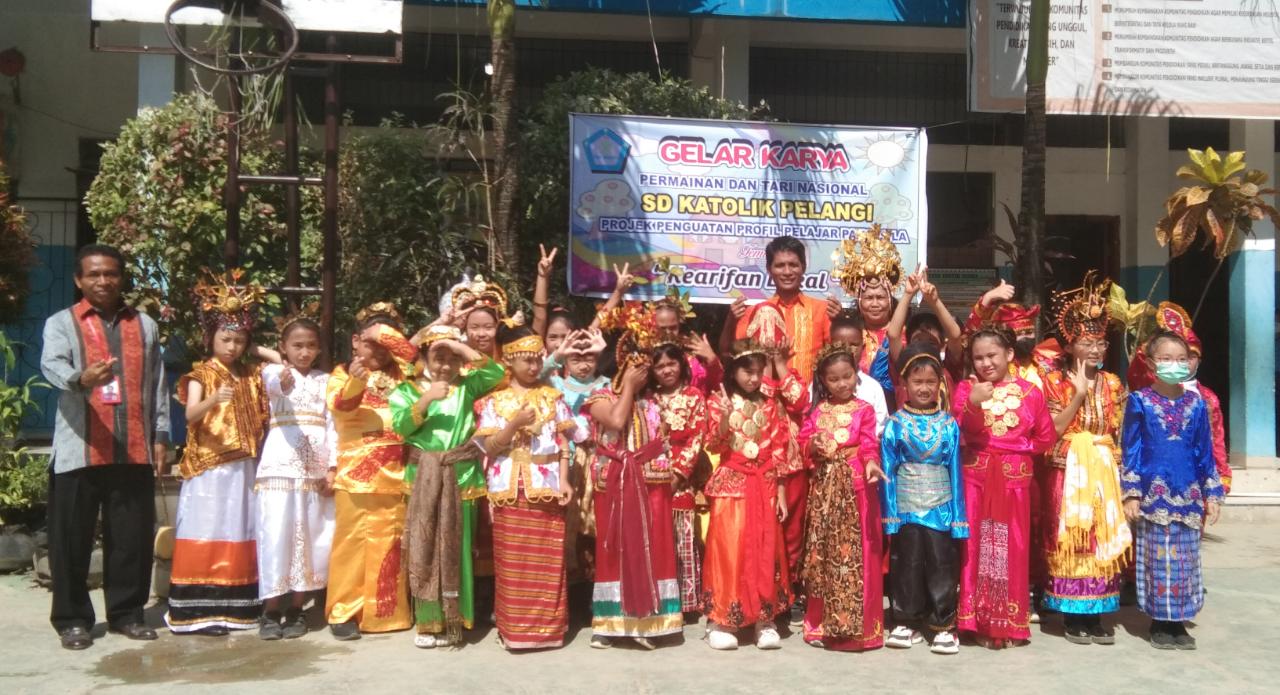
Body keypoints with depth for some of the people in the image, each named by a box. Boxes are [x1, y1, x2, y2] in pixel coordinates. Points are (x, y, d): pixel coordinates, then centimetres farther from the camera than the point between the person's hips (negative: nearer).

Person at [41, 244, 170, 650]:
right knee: (72, 538, 3)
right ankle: (72, 619, 15)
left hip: (134, 450, 3)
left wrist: (160, 435, 7)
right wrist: (81, 379, -36)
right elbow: (51, 365, -14)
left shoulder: (144, 325, 15)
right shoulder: (62, 323, 5)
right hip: (79, 449, -3)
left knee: (133, 537, 7)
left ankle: (126, 613, 19)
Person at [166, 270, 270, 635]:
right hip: (210, 468, -5)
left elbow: (263, 420, 14)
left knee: (241, 534, 7)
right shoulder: (202, 375, -2)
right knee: (207, 535, -5)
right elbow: (191, 415, -17)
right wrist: (214, 398, -34)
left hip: (244, 468, 5)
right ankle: (200, 610, -1)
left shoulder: (252, 376, 12)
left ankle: (238, 605, 14)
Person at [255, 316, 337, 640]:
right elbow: (271, 382, -24)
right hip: (281, 465, -3)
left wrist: (332, 468, -2)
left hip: (317, 468, 3)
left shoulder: (325, 380, 13)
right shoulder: (275, 371, 3)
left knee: (313, 537, 3)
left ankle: (295, 609, 14)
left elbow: (332, 424, 9)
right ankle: (271, 610, 3)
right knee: (277, 535, -8)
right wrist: (283, 380, -49)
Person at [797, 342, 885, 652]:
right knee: (824, 552, 10)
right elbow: (803, 438, 9)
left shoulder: (864, 409, -2)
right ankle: (823, 622, 21)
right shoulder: (818, 411, 10)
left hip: (856, 486, -4)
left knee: (857, 553, -1)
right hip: (825, 487, 4)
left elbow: (869, 444, -11)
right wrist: (812, 445, -13)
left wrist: (871, 462, -30)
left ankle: (857, 624, 7)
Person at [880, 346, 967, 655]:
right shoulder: (894, 424, -2)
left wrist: (958, 514, -2)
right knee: (907, 563, 9)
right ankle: (907, 623, 21)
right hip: (906, 506, 0)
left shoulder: (948, 424, 0)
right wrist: (890, 513, -5)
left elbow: (955, 470, 1)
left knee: (942, 564, 5)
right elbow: (888, 471, -1)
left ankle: (944, 625, 16)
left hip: (940, 506, 0)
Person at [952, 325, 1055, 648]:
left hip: (1014, 478, 1)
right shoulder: (966, 388, 1)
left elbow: (1046, 438, 7)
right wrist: (973, 405, -28)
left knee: (1012, 548, 6)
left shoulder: (1029, 392, 2)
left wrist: (1016, 447, -1)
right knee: (978, 546, 3)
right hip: (976, 476, 0)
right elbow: (961, 431, -13)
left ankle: (1010, 622, 15)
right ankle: (978, 621, 10)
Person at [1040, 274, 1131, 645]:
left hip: (1103, 470, 4)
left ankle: (1096, 613, 14)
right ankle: (1072, 615, 7)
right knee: (1068, 540, -2)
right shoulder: (1055, 381, -1)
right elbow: (1055, 428, -11)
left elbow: (1118, 432, 10)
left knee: (1102, 539, 5)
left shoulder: (1113, 384, 10)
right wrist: (1079, 392, -13)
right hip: (1068, 470, -3)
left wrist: (1116, 471, 2)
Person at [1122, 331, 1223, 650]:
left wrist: (1212, 494, 7)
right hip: (1154, 492, -3)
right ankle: (1160, 622, 13)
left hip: (1188, 493, 3)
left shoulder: (1196, 403, 6)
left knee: (1185, 558, 7)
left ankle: (1178, 621, 18)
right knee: (1158, 556, 1)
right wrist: (1131, 494, -6)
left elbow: (1205, 452, 10)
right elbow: (1131, 450, -1)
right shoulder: (1140, 402, -2)